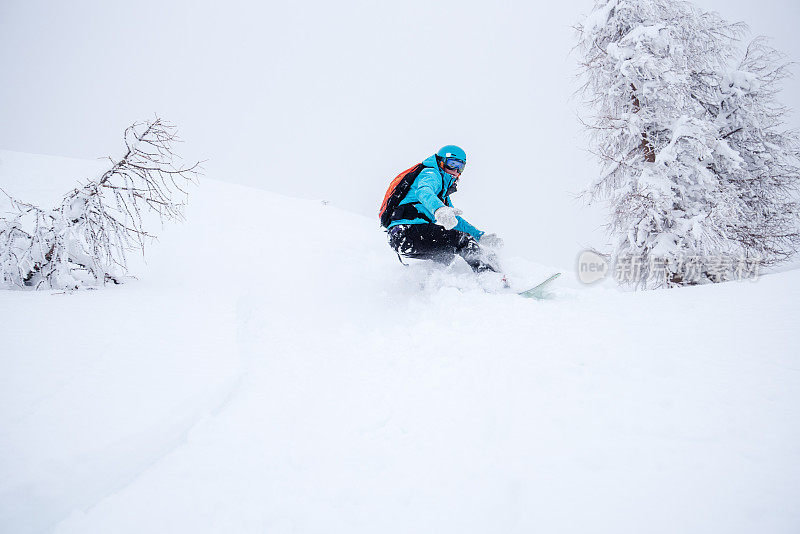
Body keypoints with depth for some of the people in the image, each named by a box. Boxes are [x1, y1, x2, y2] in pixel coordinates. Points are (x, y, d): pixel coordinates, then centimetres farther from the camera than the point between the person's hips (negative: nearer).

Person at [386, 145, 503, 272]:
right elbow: (423, 192, -25)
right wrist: (439, 209, -48)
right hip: (407, 231, -10)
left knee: (448, 255, 28)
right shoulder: (431, 175, 0)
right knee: (461, 238, -19)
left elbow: (454, 220, 34)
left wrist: (481, 236, 22)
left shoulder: (444, 189, 31)